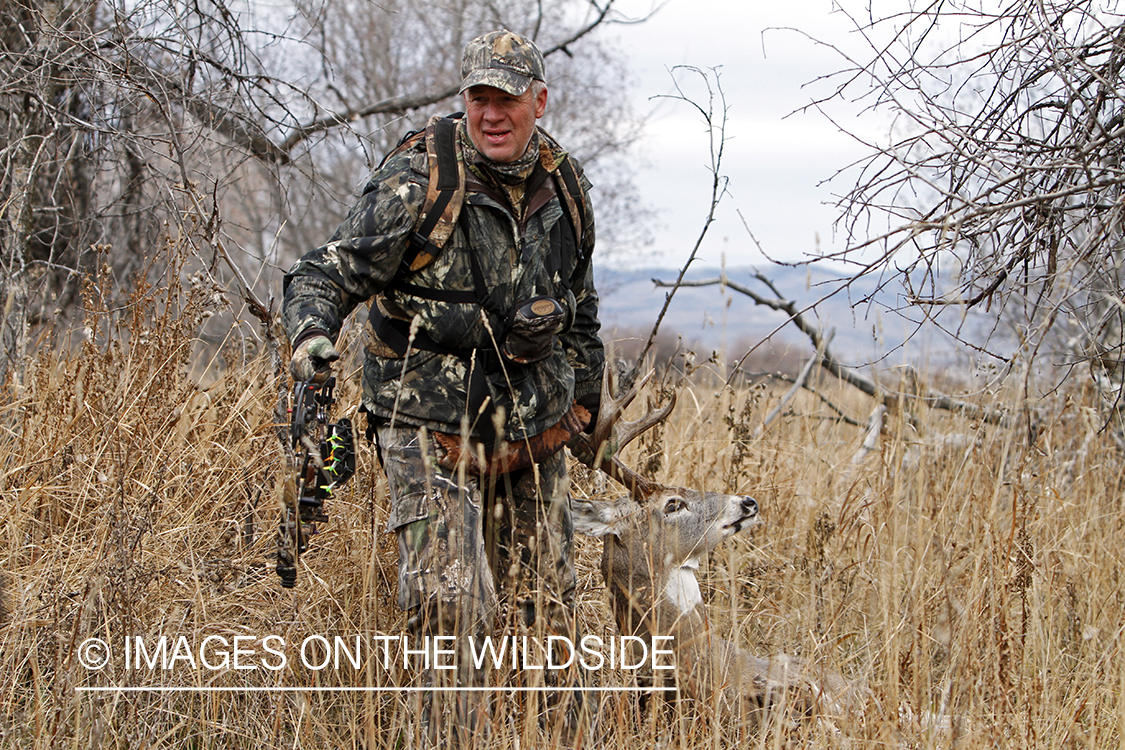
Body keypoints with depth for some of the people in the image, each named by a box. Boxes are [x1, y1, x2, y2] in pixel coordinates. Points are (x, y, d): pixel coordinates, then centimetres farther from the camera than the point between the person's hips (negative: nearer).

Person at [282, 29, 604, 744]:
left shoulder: (565, 186, 4)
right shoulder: (417, 182, -14)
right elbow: (329, 272, -17)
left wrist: (584, 390, 28)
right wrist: (312, 332, -37)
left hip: (533, 425, 5)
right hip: (431, 423, -5)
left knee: (546, 602, 12)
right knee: (451, 603, -16)